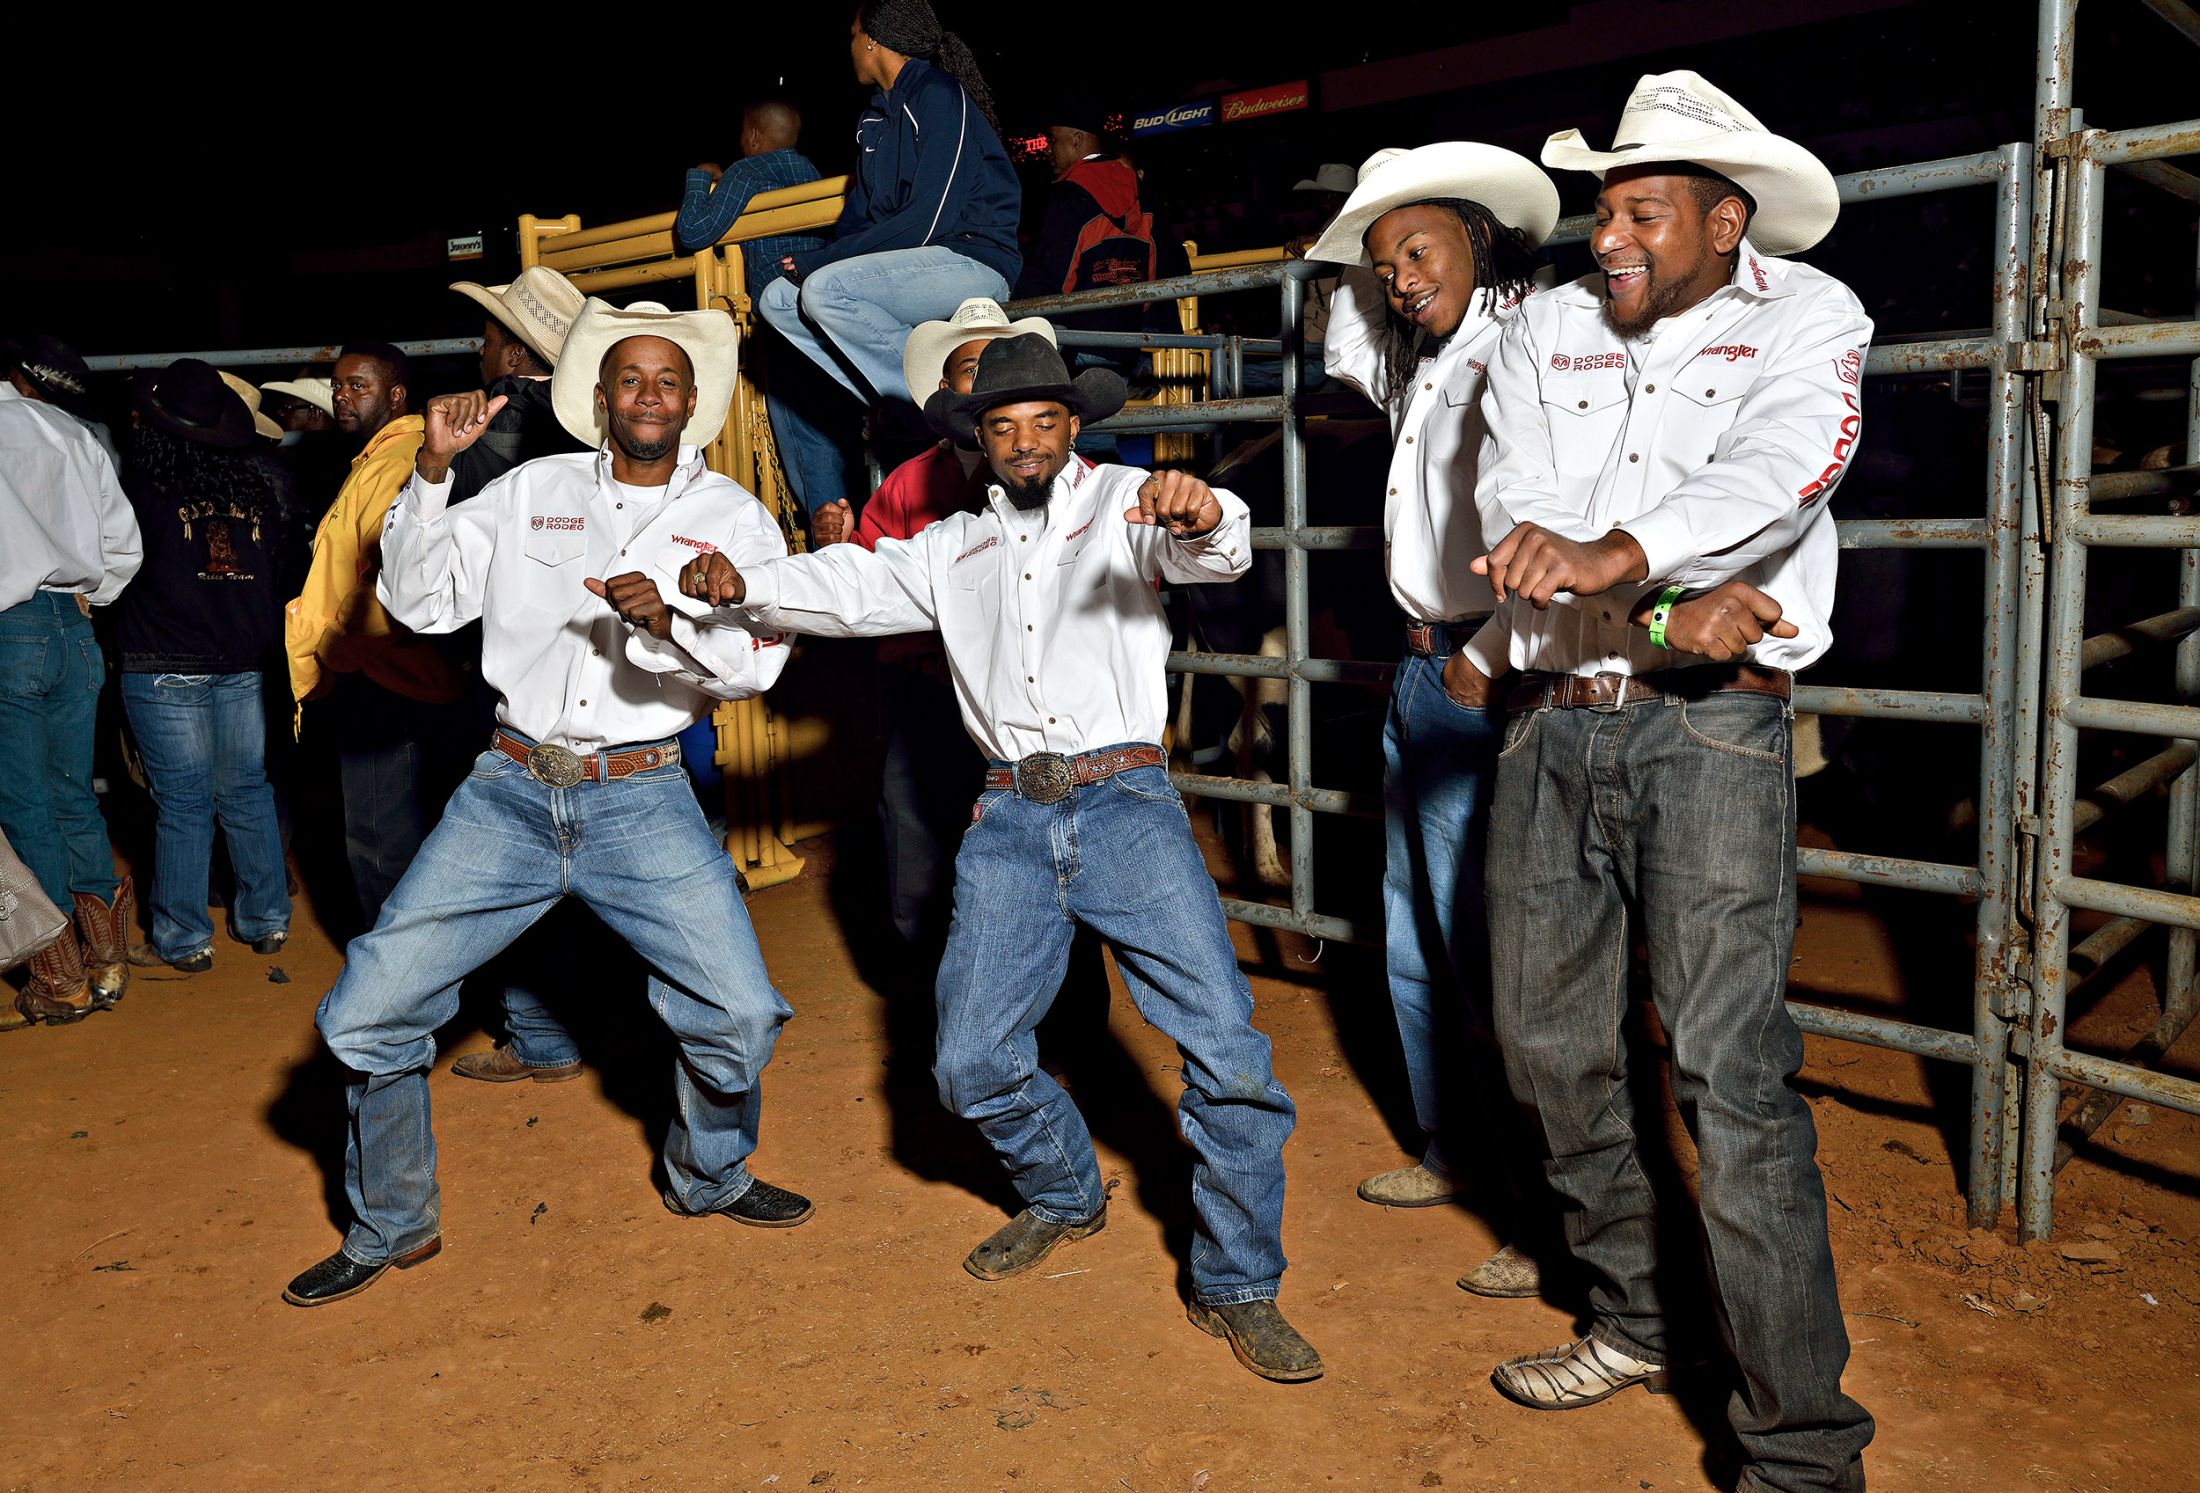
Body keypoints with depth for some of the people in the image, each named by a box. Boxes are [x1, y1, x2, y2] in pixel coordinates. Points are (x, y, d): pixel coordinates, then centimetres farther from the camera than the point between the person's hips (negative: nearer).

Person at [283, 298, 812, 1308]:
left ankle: (708, 1176, 21)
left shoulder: (734, 519, 6)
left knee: (742, 1012, -12)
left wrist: (667, 620, -27)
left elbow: (756, 662, -7)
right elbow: (419, 601, 5)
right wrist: (432, 467, -6)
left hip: (642, 798, -1)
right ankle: (391, 1227, 22)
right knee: (366, 1012, -2)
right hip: (510, 790, 2)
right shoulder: (533, 492, 9)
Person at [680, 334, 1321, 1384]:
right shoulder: (954, 549, 19)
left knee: (1229, 1050, -11)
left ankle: (1237, 1287, 6)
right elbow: (847, 588, 12)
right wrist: (741, 582, -7)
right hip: (1010, 822, 4)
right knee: (973, 1064, 1)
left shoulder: (1125, 504, 6)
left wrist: (1202, 516, -37)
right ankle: (1065, 1198, 31)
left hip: (1126, 804, -3)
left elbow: (1217, 552, -12)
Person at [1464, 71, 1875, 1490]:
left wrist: (1616, 552, -32)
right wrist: (1664, 614, -15)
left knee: (1732, 1071, -10)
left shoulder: (1806, 314, 4)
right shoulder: (1545, 332, 13)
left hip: (1708, 727, -4)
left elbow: (1784, 470, -16)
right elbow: (1515, 512, -2)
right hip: (1554, 724, 5)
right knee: (1549, 1041, 10)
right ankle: (1638, 1320, 31)